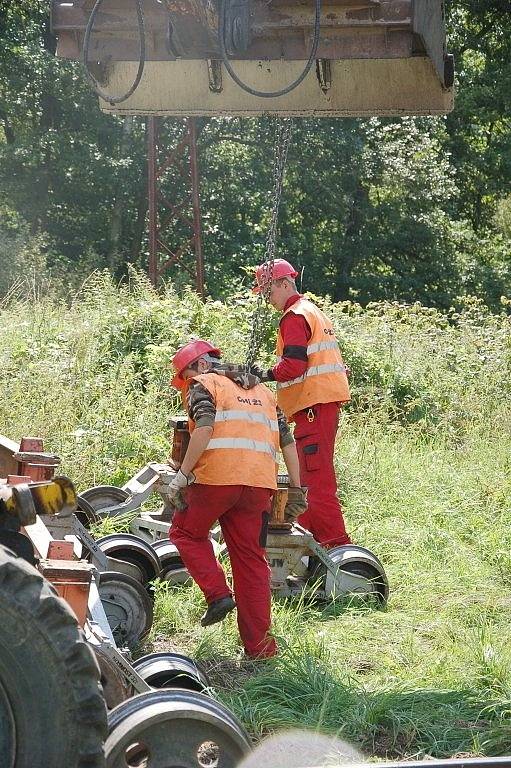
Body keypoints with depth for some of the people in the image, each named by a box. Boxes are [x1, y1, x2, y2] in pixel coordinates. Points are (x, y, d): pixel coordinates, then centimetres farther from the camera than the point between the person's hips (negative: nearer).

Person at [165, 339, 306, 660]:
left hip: (216, 477, -5)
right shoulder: (262, 390, 27)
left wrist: (182, 474, -10)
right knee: (251, 558, 10)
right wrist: (296, 489, 22)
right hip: (260, 484, 5)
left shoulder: (203, 385, 8)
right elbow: (288, 441, 20)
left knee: (187, 533, 19)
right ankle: (259, 643, 10)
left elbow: (204, 429, -11)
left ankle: (218, 594, 2)